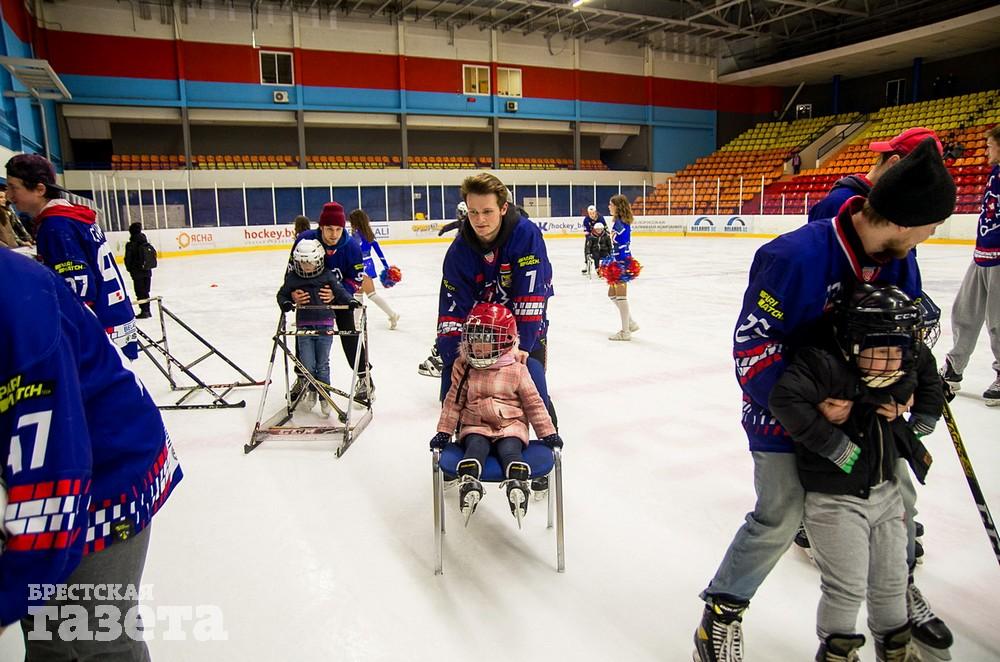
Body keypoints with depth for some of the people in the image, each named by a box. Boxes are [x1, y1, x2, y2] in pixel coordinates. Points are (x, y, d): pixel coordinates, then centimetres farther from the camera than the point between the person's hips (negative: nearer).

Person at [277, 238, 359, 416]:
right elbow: (282, 294, 11)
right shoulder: (292, 278, 1)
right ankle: (311, 391, 27)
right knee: (307, 365, 1)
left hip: (325, 326, -1)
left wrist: (351, 301, -21)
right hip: (304, 326, 1)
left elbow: (340, 292, -3)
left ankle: (324, 397, 17)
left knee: (323, 364, 5)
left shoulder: (327, 276, -3)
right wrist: (285, 302, -10)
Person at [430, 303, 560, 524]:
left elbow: (533, 403, 6)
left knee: (509, 449, -29)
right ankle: (469, 482, -48)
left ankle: (517, 483, -45)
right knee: (476, 445, -29)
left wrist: (548, 432, 4)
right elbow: (453, 401, 11)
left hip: (511, 425, -1)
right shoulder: (464, 368, 7)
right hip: (475, 425, 1)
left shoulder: (516, 370, 1)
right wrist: (444, 431, 5)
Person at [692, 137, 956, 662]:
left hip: (856, 402, 7)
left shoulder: (899, 259, -6)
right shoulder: (798, 258, -31)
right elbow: (752, 346, -26)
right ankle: (722, 611, 17)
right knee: (781, 518, -4)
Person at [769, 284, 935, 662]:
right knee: (847, 589, 2)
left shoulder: (903, 375, -1)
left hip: (886, 492, 7)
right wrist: (833, 445, -32)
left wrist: (915, 424, 4)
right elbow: (784, 398, -40)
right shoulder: (825, 365, -26)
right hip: (835, 501, -6)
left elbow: (930, 386, 21)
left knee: (892, 581, 20)